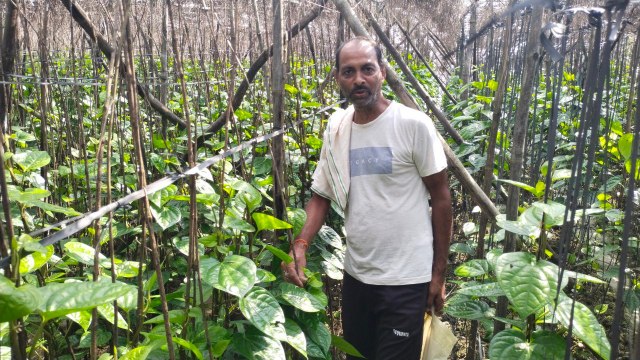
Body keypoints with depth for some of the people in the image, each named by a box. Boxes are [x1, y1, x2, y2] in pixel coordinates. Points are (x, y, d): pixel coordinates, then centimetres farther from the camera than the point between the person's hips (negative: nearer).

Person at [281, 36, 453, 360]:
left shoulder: (413, 125, -12)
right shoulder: (336, 131, 2)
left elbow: (441, 198, -7)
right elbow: (321, 195, 8)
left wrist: (439, 272, -5)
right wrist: (300, 244, -10)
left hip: (405, 280, -5)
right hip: (355, 275, 5)